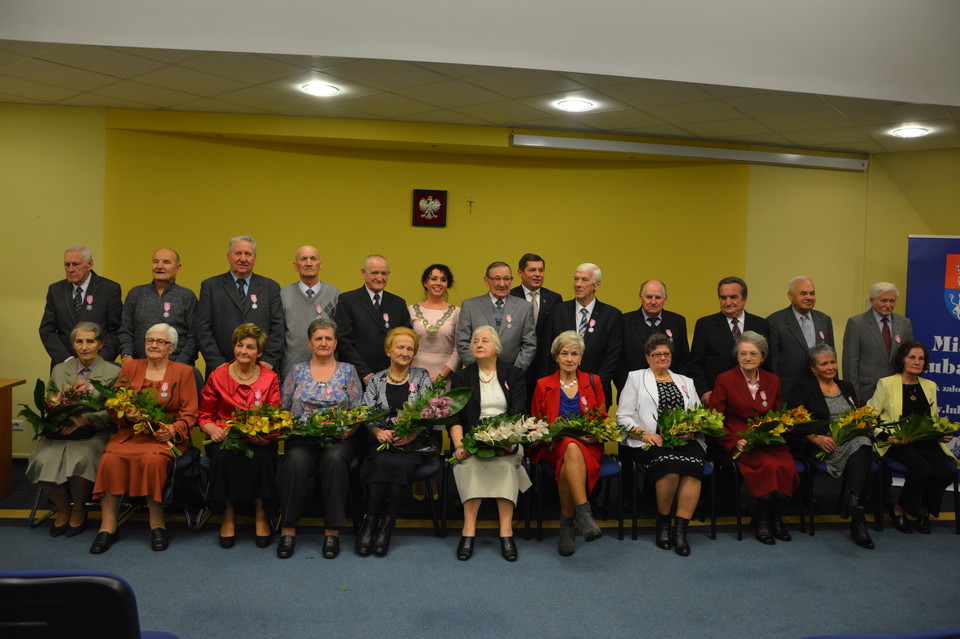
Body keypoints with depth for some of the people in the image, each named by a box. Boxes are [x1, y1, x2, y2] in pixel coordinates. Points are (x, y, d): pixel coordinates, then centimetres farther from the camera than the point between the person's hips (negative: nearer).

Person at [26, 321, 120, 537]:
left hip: (94, 433, -3)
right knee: (43, 461, -26)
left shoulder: (114, 373, 3)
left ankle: (78, 510, -2)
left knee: (79, 460, -33)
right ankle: (62, 509, 2)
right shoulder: (59, 370, 17)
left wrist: (86, 419, -19)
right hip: (59, 432, 4)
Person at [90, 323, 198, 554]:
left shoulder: (183, 372, 9)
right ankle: (108, 528, -19)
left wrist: (173, 430, -16)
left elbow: (189, 413, 3)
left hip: (166, 435, -3)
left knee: (152, 459, -34)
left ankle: (157, 525, -19)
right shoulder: (129, 367, 17)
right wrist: (126, 416, -9)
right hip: (130, 432, 3)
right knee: (110, 458, -28)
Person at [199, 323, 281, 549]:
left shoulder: (269, 378, 7)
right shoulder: (218, 376, 6)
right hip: (224, 437, 0)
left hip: (258, 440, 0)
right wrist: (213, 430, -13)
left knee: (261, 458, -32)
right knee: (223, 456, -32)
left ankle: (261, 515, -11)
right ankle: (228, 515, -12)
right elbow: (205, 415, 9)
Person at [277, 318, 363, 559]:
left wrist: (348, 429, -12)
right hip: (301, 439, 1)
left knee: (335, 458, -35)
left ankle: (333, 531, -27)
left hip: (338, 439, -1)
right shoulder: (297, 371, 15)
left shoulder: (348, 371, 11)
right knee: (295, 459, -33)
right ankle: (288, 528, -22)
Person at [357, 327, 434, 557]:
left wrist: (411, 434, -17)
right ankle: (369, 524, -22)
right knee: (382, 463, -32)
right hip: (382, 442, 1)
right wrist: (378, 432, -16)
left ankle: (386, 527, -21)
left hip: (414, 443, 0)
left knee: (401, 466, -31)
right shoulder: (376, 380, 14)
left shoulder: (421, 377, 11)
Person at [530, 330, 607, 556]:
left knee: (568, 467, -35)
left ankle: (567, 526, -23)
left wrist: (595, 434, -8)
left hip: (588, 446, 1)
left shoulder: (593, 381, 14)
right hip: (554, 447, -1)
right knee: (572, 448, -38)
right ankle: (584, 513, -41)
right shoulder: (543, 385, 12)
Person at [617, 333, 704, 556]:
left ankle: (680, 529, -25)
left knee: (692, 465, -31)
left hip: (685, 440, 3)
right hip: (649, 443, -3)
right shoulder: (635, 378, 16)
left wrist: (692, 431, -4)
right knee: (670, 465, -34)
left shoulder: (685, 382, 27)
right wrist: (645, 434, -9)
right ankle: (663, 523, -11)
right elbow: (623, 416, 7)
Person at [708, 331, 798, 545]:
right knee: (768, 466, -31)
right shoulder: (725, 380, 2)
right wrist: (734, 441, -12)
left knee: (786, 467, -28)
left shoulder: (772, 381, 15)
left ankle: (776, 517, -5)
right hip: (740, 442, -4)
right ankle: (761, 520, -11)